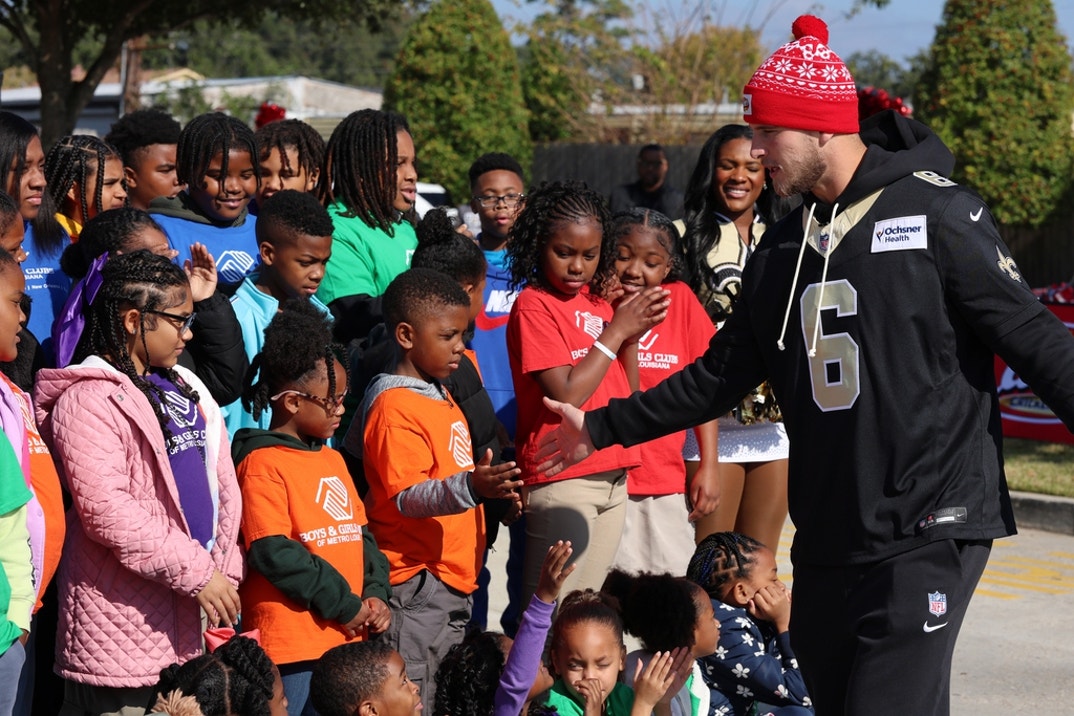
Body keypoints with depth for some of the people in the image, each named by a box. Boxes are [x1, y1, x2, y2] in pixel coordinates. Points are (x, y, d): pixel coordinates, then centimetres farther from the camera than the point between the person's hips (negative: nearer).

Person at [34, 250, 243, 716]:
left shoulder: (183, 389, 16)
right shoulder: (88, 400, -11)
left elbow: (222, 483, 17)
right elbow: (106, 510, -20)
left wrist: (224, 569, 3)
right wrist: (196, 572, -19)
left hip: (191, 610, 8)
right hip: (124, 618, -8)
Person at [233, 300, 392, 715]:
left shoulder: (331, 460, 18)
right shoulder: (263, 464, -10)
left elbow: (360, 534, 20)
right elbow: (274, 553, -17)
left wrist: (375, 595, 2)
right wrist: (343, 605, -13)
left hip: (349, 636, 8)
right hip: (292, 643, -8)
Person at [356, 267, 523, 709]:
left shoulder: (441, 399, 17)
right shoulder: (395, 407, -14)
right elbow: (406, 496, -25)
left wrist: (491, 490, 17)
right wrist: (469, 487, -39)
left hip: (452, 581, 10)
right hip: (416, 585, -10)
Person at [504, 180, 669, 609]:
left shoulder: (599, 300, 14)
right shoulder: (533, 305, -8)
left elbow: (626, 394, 14)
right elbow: (566, 394, -17)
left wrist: (632, 336, -2)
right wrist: (617, 330, -10)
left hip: (613, 477, 7)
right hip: (561, 479, -7)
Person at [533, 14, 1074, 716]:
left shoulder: (938, 214, -6)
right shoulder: (783, 248, 15)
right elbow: (724, 372, 22)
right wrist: (605, 428, 22)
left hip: (930, 534, -7)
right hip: (826, 545, 7)